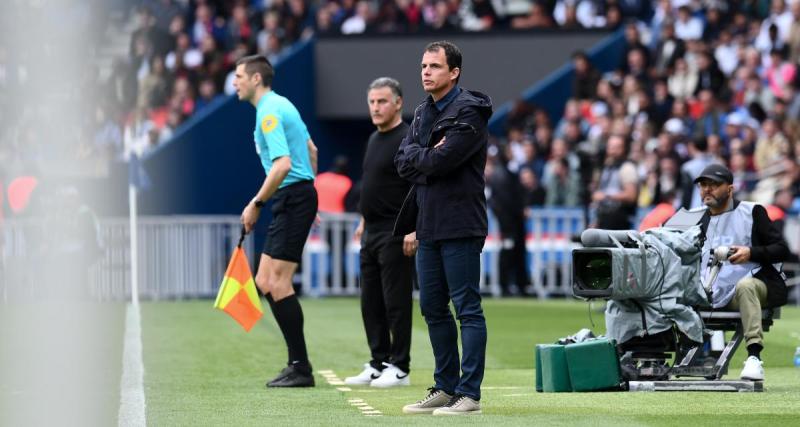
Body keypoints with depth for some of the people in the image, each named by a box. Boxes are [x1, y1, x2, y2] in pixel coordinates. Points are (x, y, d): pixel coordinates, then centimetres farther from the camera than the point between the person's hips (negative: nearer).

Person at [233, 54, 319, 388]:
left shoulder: (269, 113, -15)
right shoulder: (281, 105, 17)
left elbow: (282, 165, -25)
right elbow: (311, 151, 25)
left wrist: (256, 204, -18)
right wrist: (309, 190, 28)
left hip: (293, 198, -10)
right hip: (295, 197, 10)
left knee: (278, 283, -11)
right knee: (265, 282, 9)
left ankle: (300, 368, -9)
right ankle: (297, 363, 10)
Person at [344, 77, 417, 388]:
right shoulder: (374, 140, 16)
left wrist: (413, 228, -23)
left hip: (396, 234, -9)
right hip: (372, 234, 9)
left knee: (396, 302, -6)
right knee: (371, 303, 10)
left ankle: (399, 368, -1)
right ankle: (378, 365, 16)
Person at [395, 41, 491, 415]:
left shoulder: (469, 112, -10)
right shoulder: (423, 113, 17)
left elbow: (440, 161, -20)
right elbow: (403, 161, 7)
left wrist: (418, 159, -2)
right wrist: (430, 155, -9)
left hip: (460, 226, -9)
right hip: (428, 225, 9)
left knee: (467, 308, -6)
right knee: (433, 309, 13)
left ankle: (470, 394, -6)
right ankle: (446, 387, 21)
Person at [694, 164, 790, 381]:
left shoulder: (751, 212, 7)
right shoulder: (699, 220, 20)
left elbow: (782, 249, 0)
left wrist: (751, 253, -17)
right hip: (713, 294, 4)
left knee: (745, 286, -38)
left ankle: (754, 356, -47)